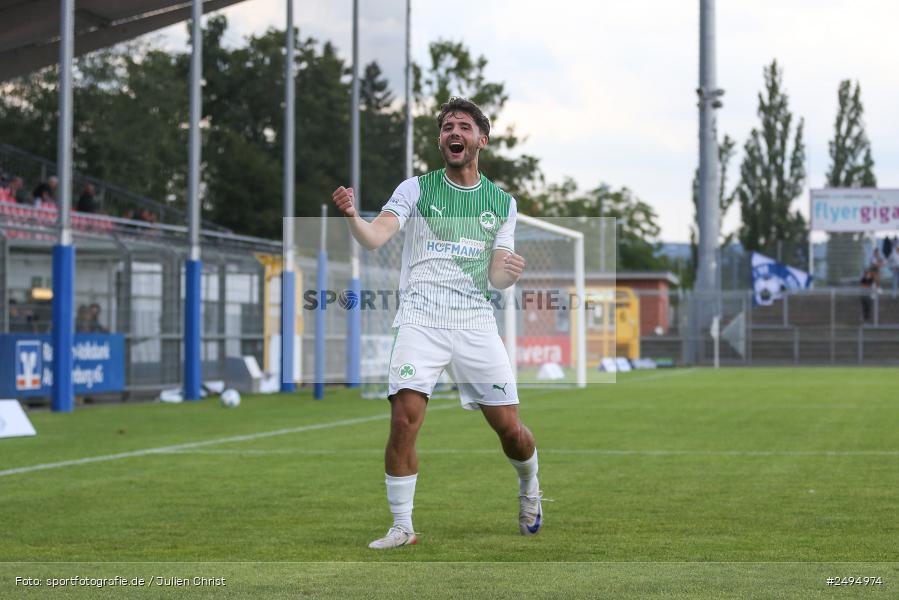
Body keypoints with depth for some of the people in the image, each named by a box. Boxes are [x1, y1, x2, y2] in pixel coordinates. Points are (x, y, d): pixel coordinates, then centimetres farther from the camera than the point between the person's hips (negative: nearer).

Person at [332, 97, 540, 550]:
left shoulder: (502, 202, 9)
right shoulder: (416, 189, 1)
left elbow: (496, 278, 6)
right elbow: (375, 237, -14)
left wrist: (511, 273, -18)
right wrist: (352, 217, -35)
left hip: (475, 322, 2)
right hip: (420, 321, -2)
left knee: (510, 428, 2)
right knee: (404, 420, -17)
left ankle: (529, 491, 34)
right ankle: (402, 526, -4)